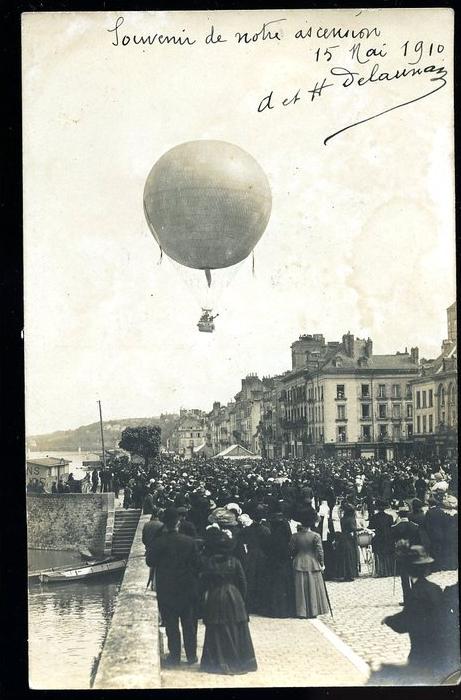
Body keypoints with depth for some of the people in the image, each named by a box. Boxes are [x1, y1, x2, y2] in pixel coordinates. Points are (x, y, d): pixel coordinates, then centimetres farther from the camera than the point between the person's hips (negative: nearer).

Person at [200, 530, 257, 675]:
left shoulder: (208, 562, -7)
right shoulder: (234, 561, -5)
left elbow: (204, 583, -4)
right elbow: (242, 582, -2)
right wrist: (242, 598, 9)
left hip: (214, 599, -1)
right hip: (233, 598, 1)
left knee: (217, 631, 7)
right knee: (236, 631, 9)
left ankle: (219, 663, 9)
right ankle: (238, 661, 14)